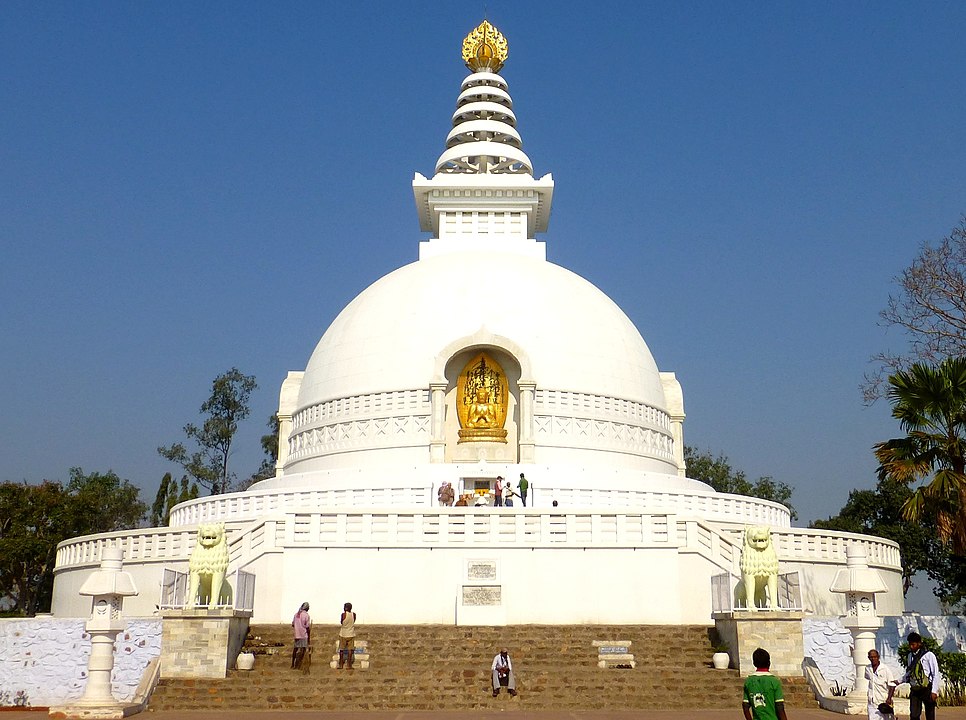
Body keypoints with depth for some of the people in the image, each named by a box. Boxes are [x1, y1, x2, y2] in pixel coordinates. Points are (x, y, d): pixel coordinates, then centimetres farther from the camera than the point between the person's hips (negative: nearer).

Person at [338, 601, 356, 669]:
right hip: (351, 635, 2)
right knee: (350, 649, 4)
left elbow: (341, 622, 2)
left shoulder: (344, 614, -12)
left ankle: (341, 665, 12)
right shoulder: (354, 614, -3)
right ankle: (349, 665, 3)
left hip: (343, 635, -2)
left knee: (341, 650, 9)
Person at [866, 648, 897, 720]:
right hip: (872, 702, 4)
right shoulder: (867, 669, 6)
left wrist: (889, 698, -15)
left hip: (883, 701, -4)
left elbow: (892, 685, -8)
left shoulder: (885, 669, -8)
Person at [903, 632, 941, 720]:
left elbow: (936, 674, -7)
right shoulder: (911, 655, 12)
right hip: (915, 690, 5)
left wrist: (934, 691, -12)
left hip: (927, 689, -5)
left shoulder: (928, 655, -6)